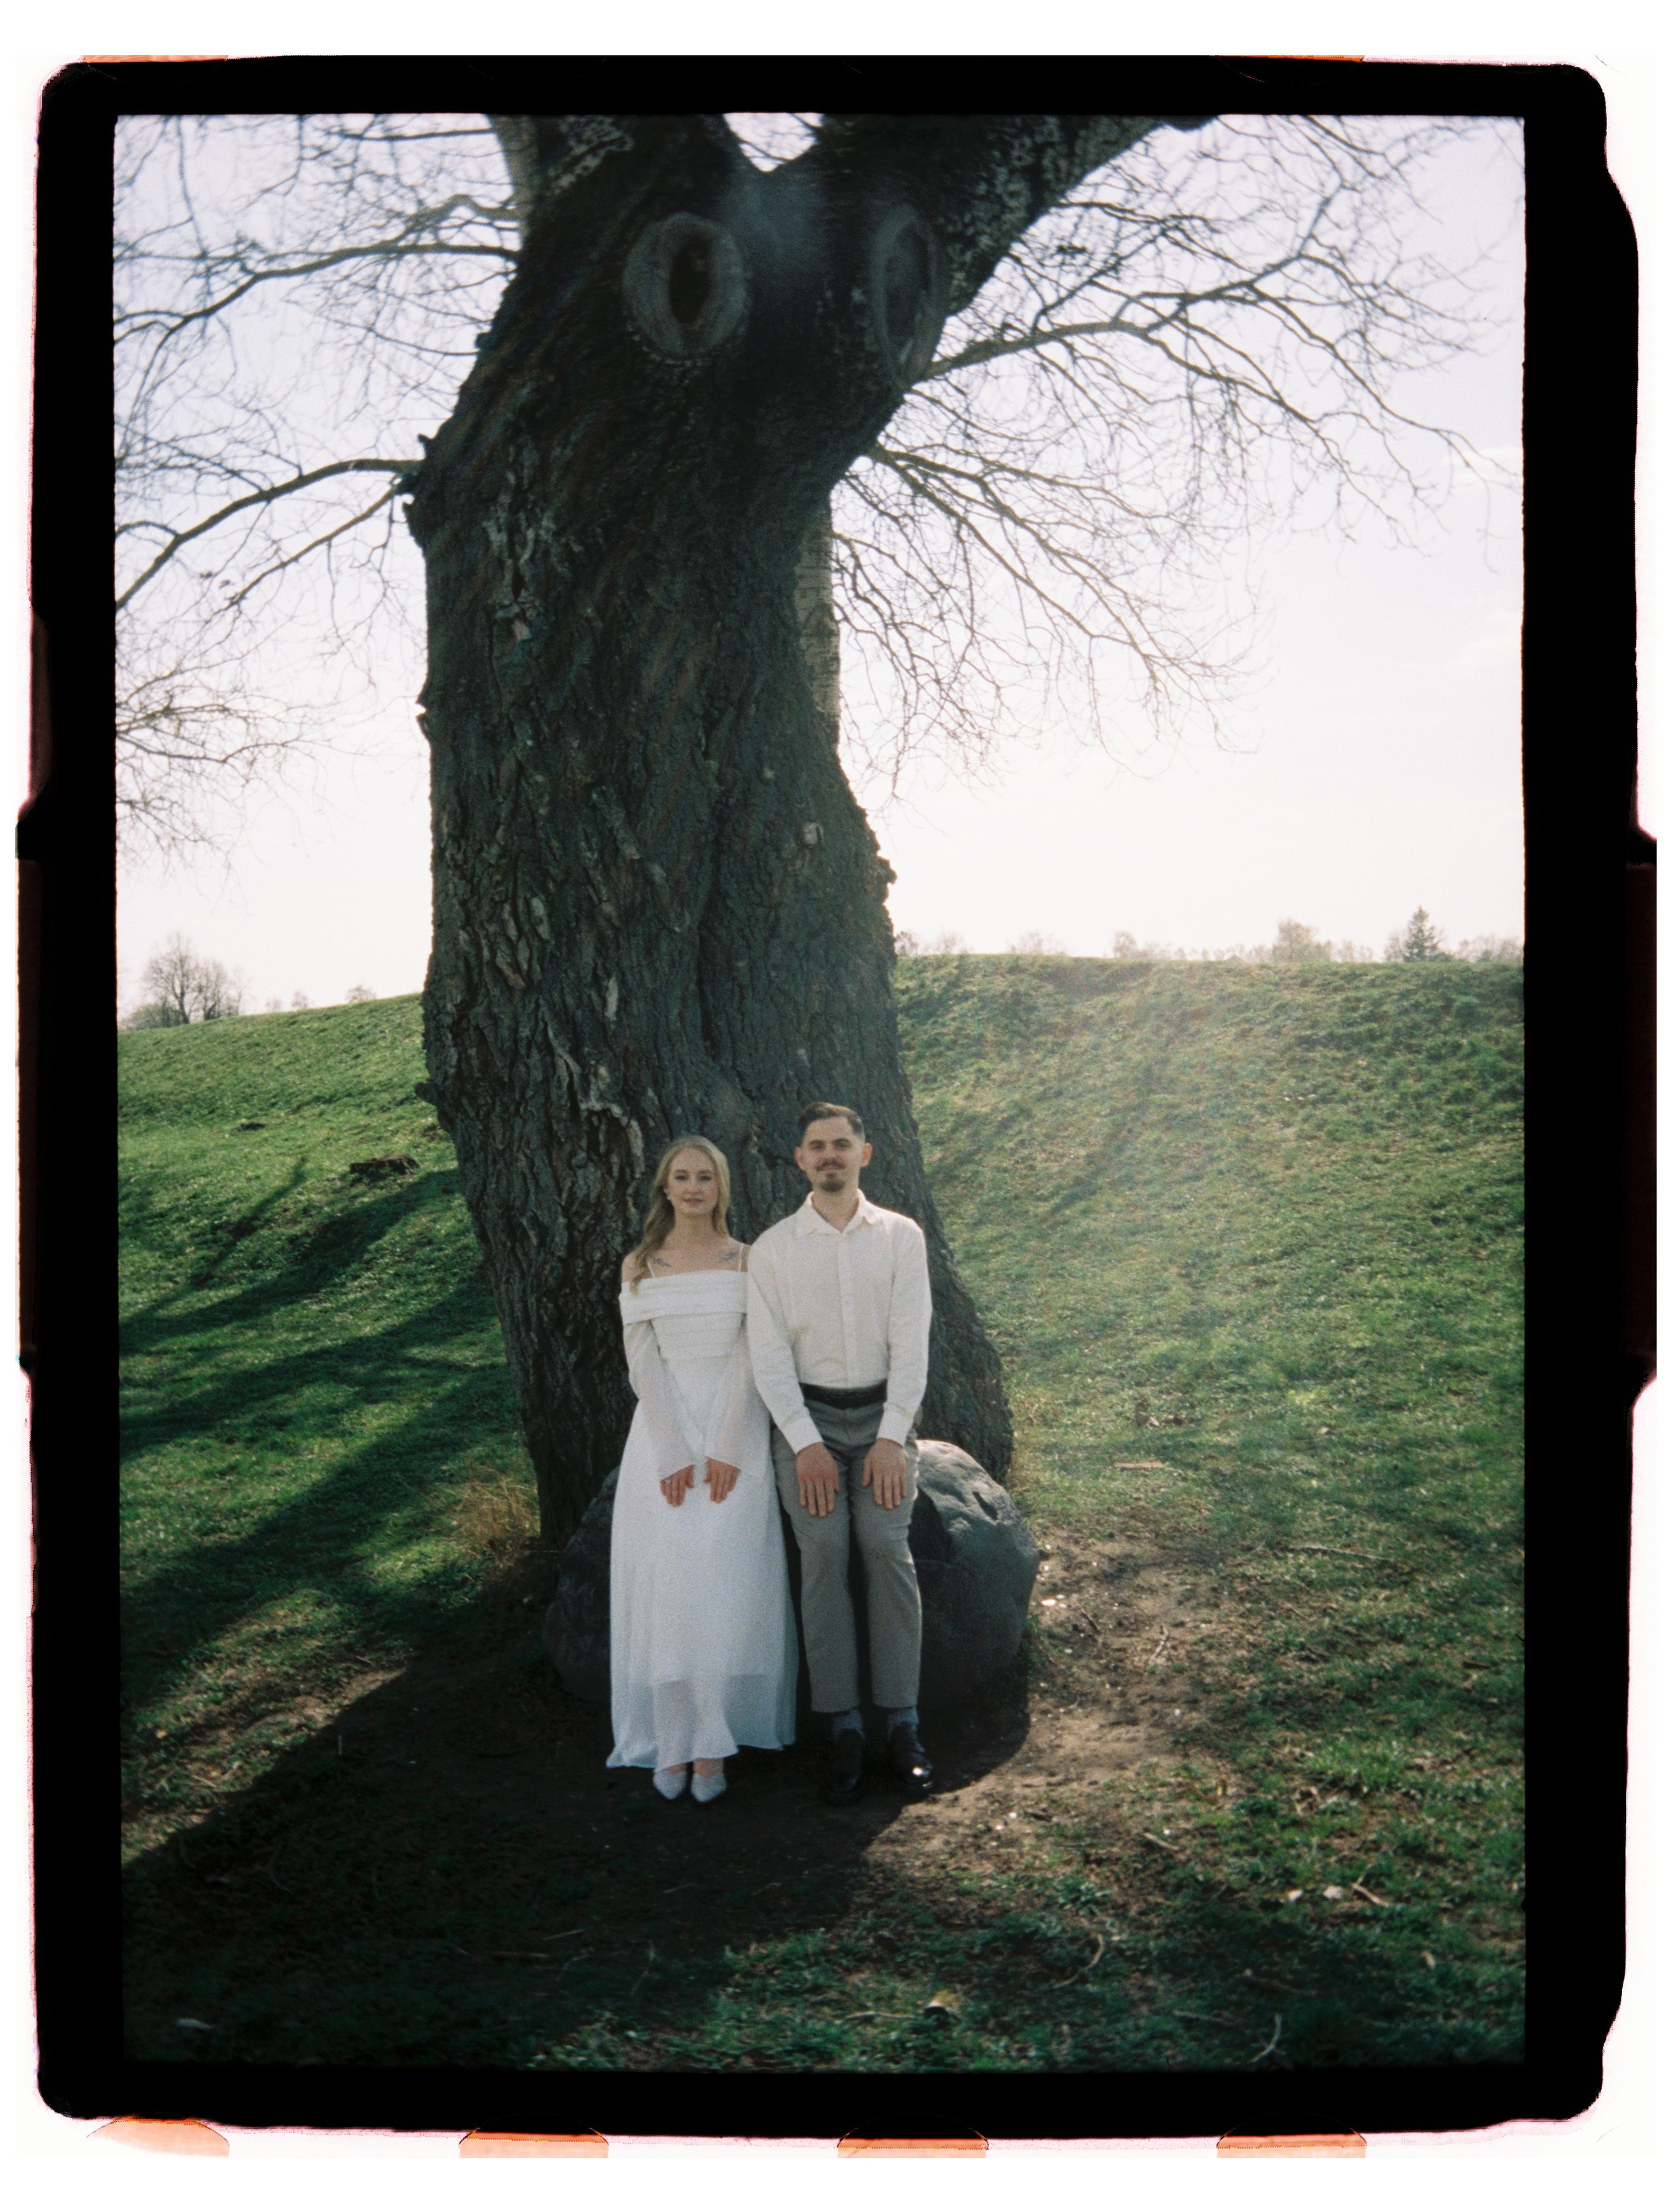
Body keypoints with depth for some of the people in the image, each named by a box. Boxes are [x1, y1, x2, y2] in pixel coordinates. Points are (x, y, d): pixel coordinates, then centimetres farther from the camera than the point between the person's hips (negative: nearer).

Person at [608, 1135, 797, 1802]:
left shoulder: (747, 1261, 4)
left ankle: (712, 1740, 0)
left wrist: (727, 1449, -11)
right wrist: (673, 1455, -9)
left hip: (734, 1430, -1)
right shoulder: (639, 1267, 6)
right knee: (666, 1583, -4)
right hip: (663, 1432, 1)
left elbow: (752, 1357, -2)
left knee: (725, 1585, -5)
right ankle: (671, 1740, 2)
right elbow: (642, 1362, 0)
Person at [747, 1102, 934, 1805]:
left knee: (888, 1550, -14)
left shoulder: (900, 1236, 5)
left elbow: (911, 1341, -1)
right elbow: (769, 1354, 0)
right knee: (823, 1556, -13)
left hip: (882, 1412, 0)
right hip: (805, 1416, 0)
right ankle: (843, 1728, -8)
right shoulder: (772, 1248, 5)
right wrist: (807, 1444, -10)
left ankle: (902, 1725, -9)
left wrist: (892, 1436, -10)